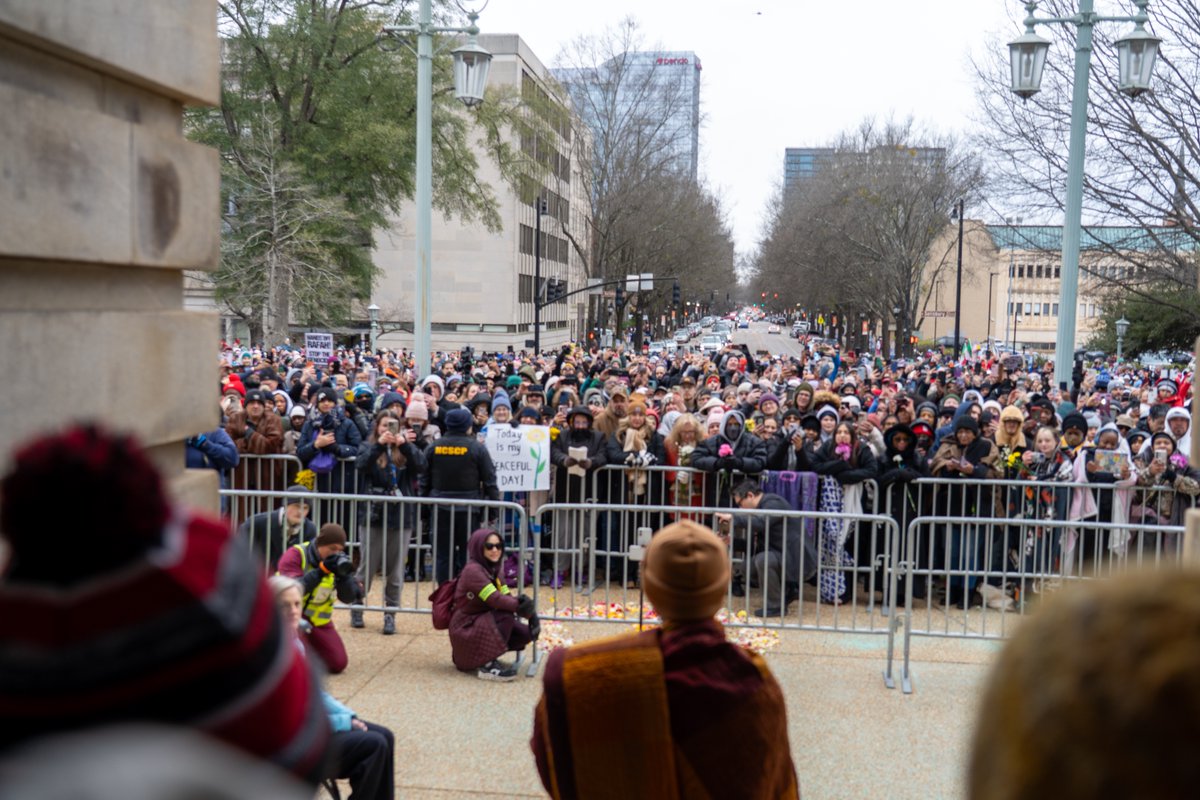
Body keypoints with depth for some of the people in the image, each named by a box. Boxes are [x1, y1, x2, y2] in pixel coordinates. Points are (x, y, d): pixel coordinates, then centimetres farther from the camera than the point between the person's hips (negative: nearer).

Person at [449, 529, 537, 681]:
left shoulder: (493, 571, 9)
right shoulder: (473, 570, -18)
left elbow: (507, 597, -4)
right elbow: (494, 599, -30)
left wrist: (525, 605, -25)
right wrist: (521, 606, -36)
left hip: (481, 625, 9)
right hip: (465, 630, -9)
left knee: (525, 633, -3)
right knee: (506, 615, -28)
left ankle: (486, 656, 12)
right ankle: (487, 665, -20)